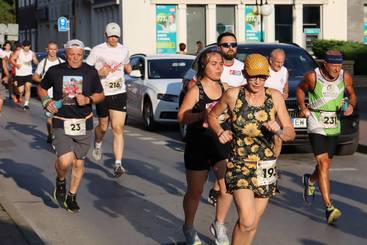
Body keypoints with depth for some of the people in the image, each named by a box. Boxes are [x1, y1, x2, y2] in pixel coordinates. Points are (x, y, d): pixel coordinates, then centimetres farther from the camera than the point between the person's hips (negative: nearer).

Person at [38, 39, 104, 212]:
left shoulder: (90, 72, 1)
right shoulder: (54, 71, -1)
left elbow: (100, 95, 10)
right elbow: (41, 88, 15)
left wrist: (88, 99, -10)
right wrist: (46, 101, -4)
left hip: (84, 124, 2)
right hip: (61, 124, -2)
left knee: (78, 163, 10)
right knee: (65, 161, -19)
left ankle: (71, 196, 30)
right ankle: (60, 181, 15)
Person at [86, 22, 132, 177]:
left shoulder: (124, 50, 9)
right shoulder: (97, 50, -4)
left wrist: (128, 68, 11)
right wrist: (98, 72, -17)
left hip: (119, 93, 2)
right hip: (102, 94, -2)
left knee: (118, 128, -8)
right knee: (103, 127, 13)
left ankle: (118, 164, -11)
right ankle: (97, 145, 49)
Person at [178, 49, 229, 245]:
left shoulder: (225, 88, 4)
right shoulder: (196, 90, -9)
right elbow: (181, 116, -12)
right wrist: (202, 115, -25)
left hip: (221, 143, 3)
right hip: (198, 145, -3)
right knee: (195, 191, 10)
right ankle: (189, 227, 32)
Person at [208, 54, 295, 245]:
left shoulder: (275, 97, -3)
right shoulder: (233, 95, -7)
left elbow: (291, 134, -1)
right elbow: (212, 116, 10)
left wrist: (278, 130, -22)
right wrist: (220, 133, -8)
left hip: (266, 167, 3)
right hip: (239, 164, -3)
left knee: (253, 223, 12)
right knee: (247, 221, -18)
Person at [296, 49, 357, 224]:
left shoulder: (345, 77, -3)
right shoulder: (312, 77, -11)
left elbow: (352, 94, 14)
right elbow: (300, 89, 8)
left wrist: (351, 106, -7)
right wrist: (302, 107, -6)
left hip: (334, 126, 4)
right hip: (316, 125, -4)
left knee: (325, 165, 15)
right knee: (323, 164, -15)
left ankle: (310, 181, 51)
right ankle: (329, 208, -17)